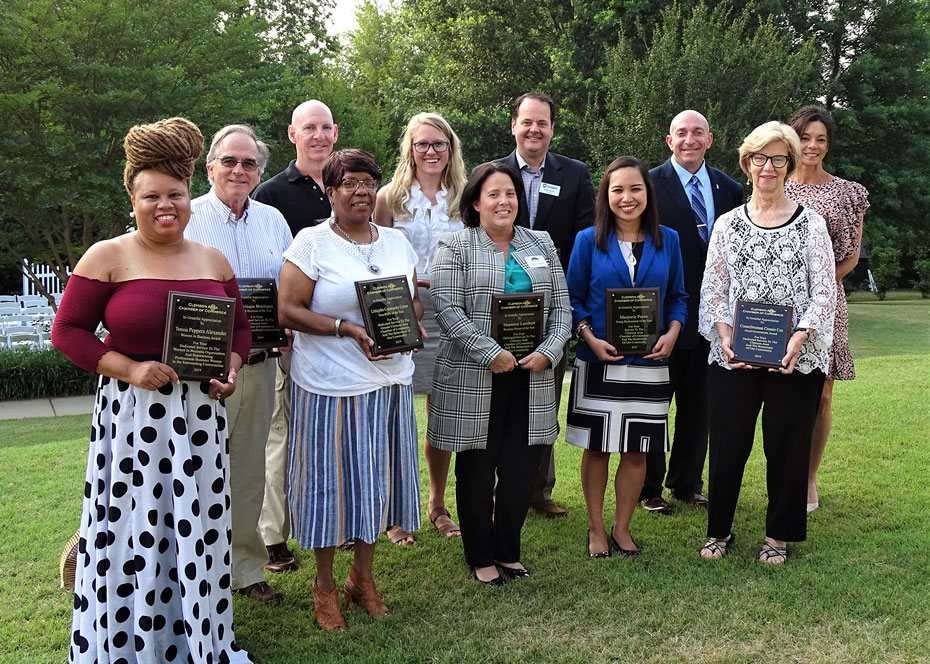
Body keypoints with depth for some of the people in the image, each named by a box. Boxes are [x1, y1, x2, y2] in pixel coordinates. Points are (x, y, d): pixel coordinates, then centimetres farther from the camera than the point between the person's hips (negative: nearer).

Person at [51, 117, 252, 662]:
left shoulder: (214, 260, 9)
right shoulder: (107, 258, -3)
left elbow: (241, 327, 17)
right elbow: (68, 330, -3)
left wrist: (231, 367, -3)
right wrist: (129, 369, -15)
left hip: (200, 412, 4)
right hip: (131, 413, -3)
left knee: (198, 529, 11)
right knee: (134, 533, 4)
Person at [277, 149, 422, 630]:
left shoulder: (397, 242, 11)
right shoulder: (311, 242, -5)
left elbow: (414, 301, 17)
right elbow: (288, 311, -10)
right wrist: (348, 329, -20)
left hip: (389, 379, 5)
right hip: (329, 385, -5)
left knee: (376, 476, 12)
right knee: (330, 478, 4)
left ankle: (363, 576, 31)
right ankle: (324, 585, 23)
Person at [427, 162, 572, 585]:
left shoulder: (541, 244, 12)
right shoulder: (455, 246, -1)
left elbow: (561, 307, 10)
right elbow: (447, 309, -12)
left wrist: (548, 352, -6)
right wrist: (490, 353, -17)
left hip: (531, 376, 4)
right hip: (472, 378, -4)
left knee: (522, 467, 7)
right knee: (476, 468, 6)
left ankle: (508, 552, 26)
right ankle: (480, 558, 23)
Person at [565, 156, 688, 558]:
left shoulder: (667, 241, 6)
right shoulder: (588, 240, 0)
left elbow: (678, 297, 11)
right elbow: (572, 298, 2)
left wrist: (672, 334, -7)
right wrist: (589, 337, -13)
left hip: (649, 363, 2)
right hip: (598, 362, -2)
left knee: (637, 450, 8)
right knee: (597, 448, 6)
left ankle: (622, 527, 25)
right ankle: (596, 528, 21)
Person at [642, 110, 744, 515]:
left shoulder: (729, 189, 8)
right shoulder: (650, 184, -7)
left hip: (709, 312, 5)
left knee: (698, 405, 14)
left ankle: (687, 483, 29)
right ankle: (649, 488, 20)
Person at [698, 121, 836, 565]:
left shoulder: (811, 223, 4)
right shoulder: (728, 224, 9)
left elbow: (825, 293, -1)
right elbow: (712, 291, 6)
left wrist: (799, 338, -15)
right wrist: (724, 335, -10)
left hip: (796, 358, -1)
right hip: (733, 356, 1)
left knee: (787, 446, 6)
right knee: (727, 445, 5)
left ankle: (778, 535, 24)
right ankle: (719, 529, 23)